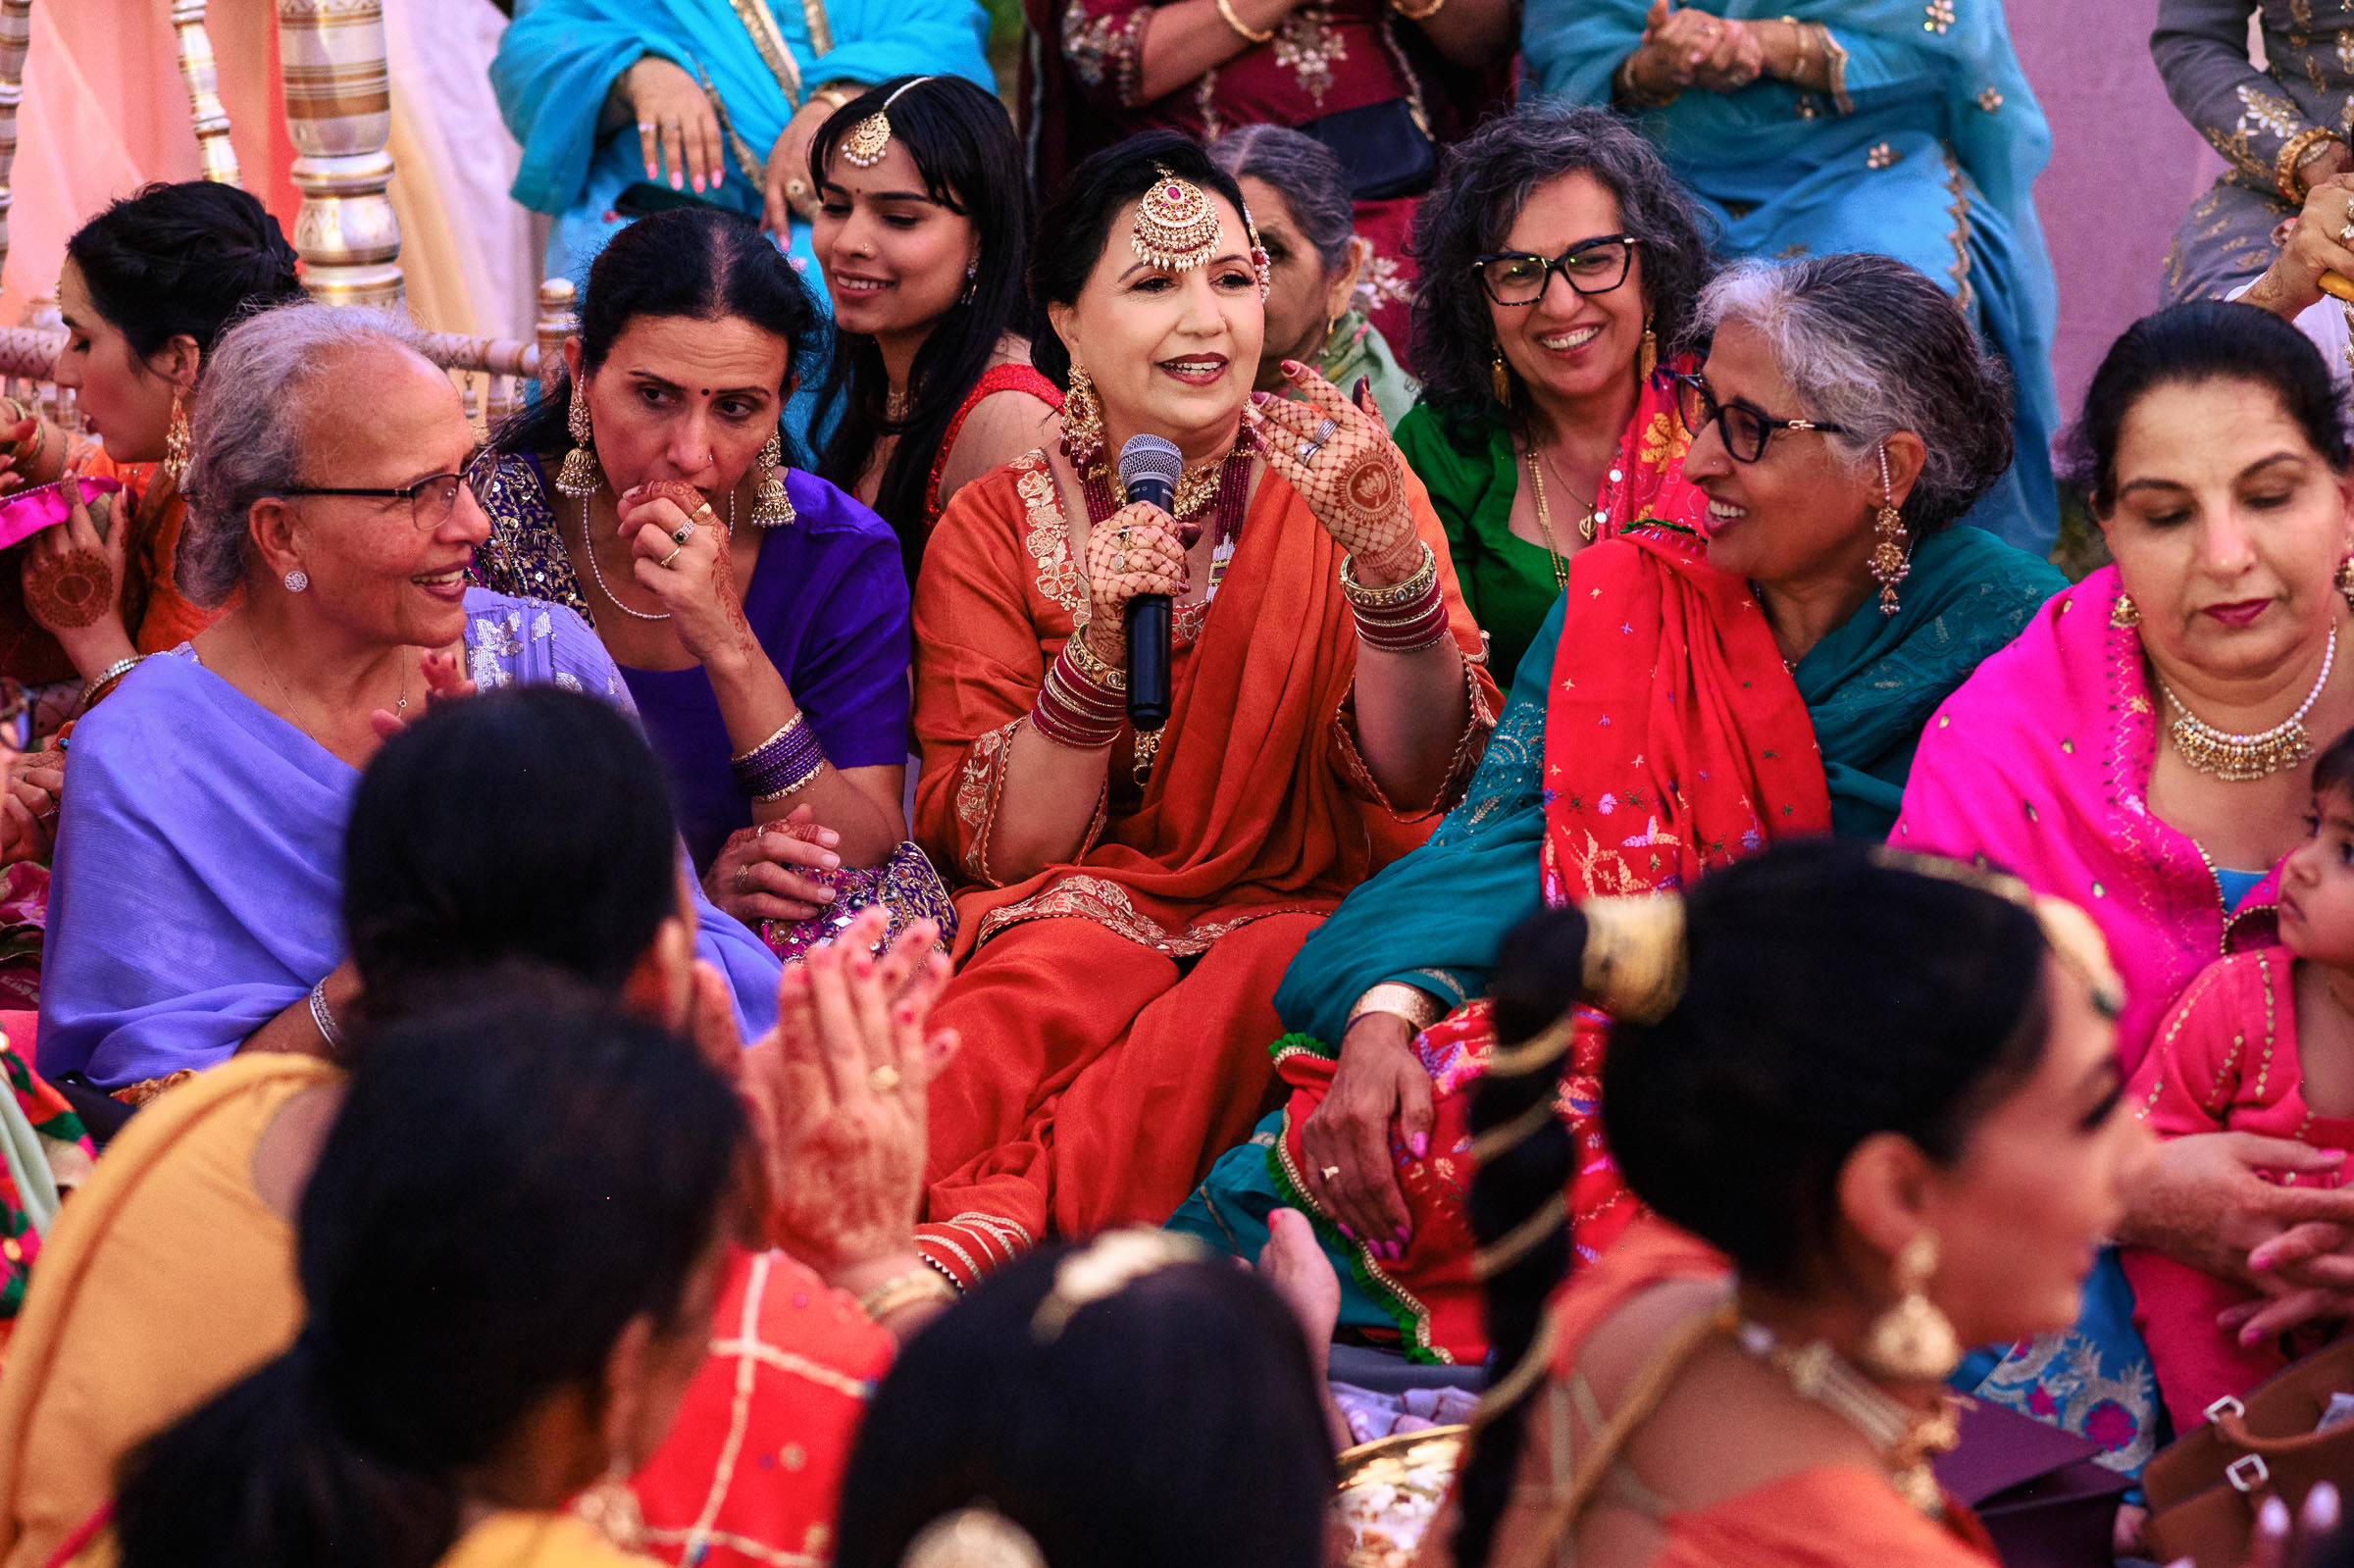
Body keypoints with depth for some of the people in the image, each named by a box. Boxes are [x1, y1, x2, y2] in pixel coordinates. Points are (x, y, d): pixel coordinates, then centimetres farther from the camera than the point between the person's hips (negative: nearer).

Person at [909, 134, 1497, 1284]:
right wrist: (1097, 649, -17)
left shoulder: (1329, 477, 4)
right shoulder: (996, 528, 5)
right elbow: (998, 848, -1)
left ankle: (986, 1232, -42)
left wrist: (1387, 553, -22)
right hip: (1084, 913, 0)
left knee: (1249, 995, -35)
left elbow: (1418, 779, -6)